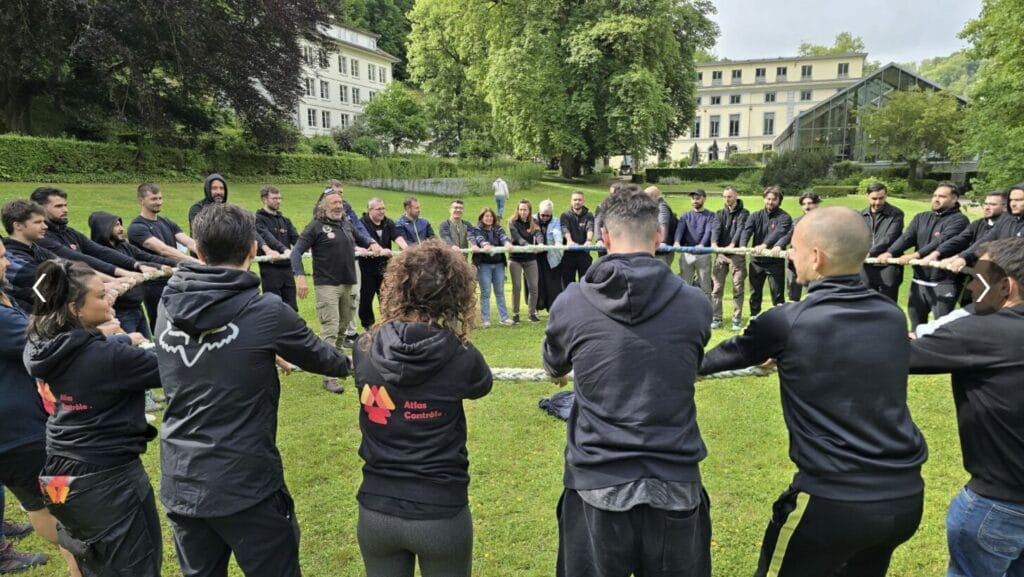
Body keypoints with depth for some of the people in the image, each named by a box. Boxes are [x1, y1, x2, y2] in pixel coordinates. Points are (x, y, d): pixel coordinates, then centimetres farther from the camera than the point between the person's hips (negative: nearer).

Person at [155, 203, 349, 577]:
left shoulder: (167, 307, -1)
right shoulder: (266, 311, -17)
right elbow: (316, 355, 0)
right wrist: (347, 364, 23)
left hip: (179, 482, 6)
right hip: (245, 484, -5)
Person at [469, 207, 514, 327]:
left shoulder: (498, 229, 11)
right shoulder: (476, 230, 2)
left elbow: (503, 236, -9)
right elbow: (479, 238, -19)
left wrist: (507, 242, -33)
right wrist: (485, 245, -42)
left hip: (499, 263, 3)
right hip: (484, 264, -3)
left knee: (500, 291, 8)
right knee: (485, 292, -2)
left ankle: (504, 317, 13)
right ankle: (485, 320, 4)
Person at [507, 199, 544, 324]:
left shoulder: (533, 223, 4)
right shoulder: (513, 222, -6)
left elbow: (538, 234, -15)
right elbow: (517, 238, -21)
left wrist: (540, 244, -38)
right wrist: (529, 246, -39)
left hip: (530, 258, 3)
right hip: (515, 258, -3)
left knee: (533, 286, 2)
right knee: (517, 287, 0)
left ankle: (532, 313, 15)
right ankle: (515, 314, 11)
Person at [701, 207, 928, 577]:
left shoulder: (787, 323, -14)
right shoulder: (893, 316, 2)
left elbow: (735, 352, 5)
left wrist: (697, 364, 26)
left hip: (833, 500, -5)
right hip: (906, 496, 6)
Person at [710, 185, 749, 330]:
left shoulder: (744, 213, 2)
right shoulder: (720, 213, 11)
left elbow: (741, 229, -15)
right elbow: (716, 228, -8)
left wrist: (732, 244, -34)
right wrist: (714, 242, -29)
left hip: (737, 254, -3)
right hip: (720, 254, 3)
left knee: (738, 288, 1)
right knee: (717, 288, 2)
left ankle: (737, 319, 7)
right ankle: (716, 318, 8)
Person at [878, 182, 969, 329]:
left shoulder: (958, 220, -6)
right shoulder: (921, 218, 13)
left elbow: (942, 242, -22)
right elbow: (906, 237, -2)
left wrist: (916, 255, -33)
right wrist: (890, 252, -20)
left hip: (943, 283, -6)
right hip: (919, 281, 6)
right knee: (916, 322, 16)